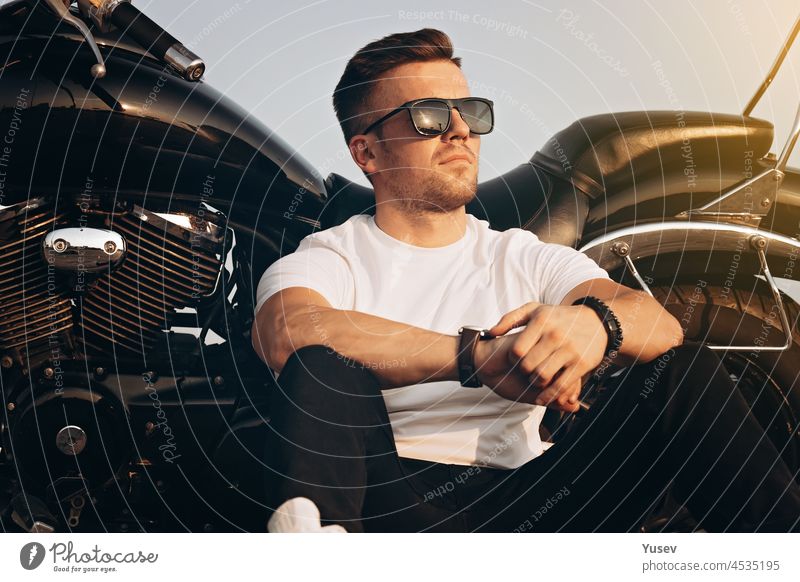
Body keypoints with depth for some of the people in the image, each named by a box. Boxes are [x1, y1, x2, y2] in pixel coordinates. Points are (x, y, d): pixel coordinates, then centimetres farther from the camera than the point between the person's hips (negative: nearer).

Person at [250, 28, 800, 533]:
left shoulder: (527, 258, 15)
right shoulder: (328, 258, 6)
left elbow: (661, 325, -2)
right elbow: (285, 333, -19)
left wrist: (594, 323, -28)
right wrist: (478, 356, -24)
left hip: (521, 507, 3)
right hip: (386, 504, -2)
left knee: (685, 367, -13)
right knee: (321, 368, -29)